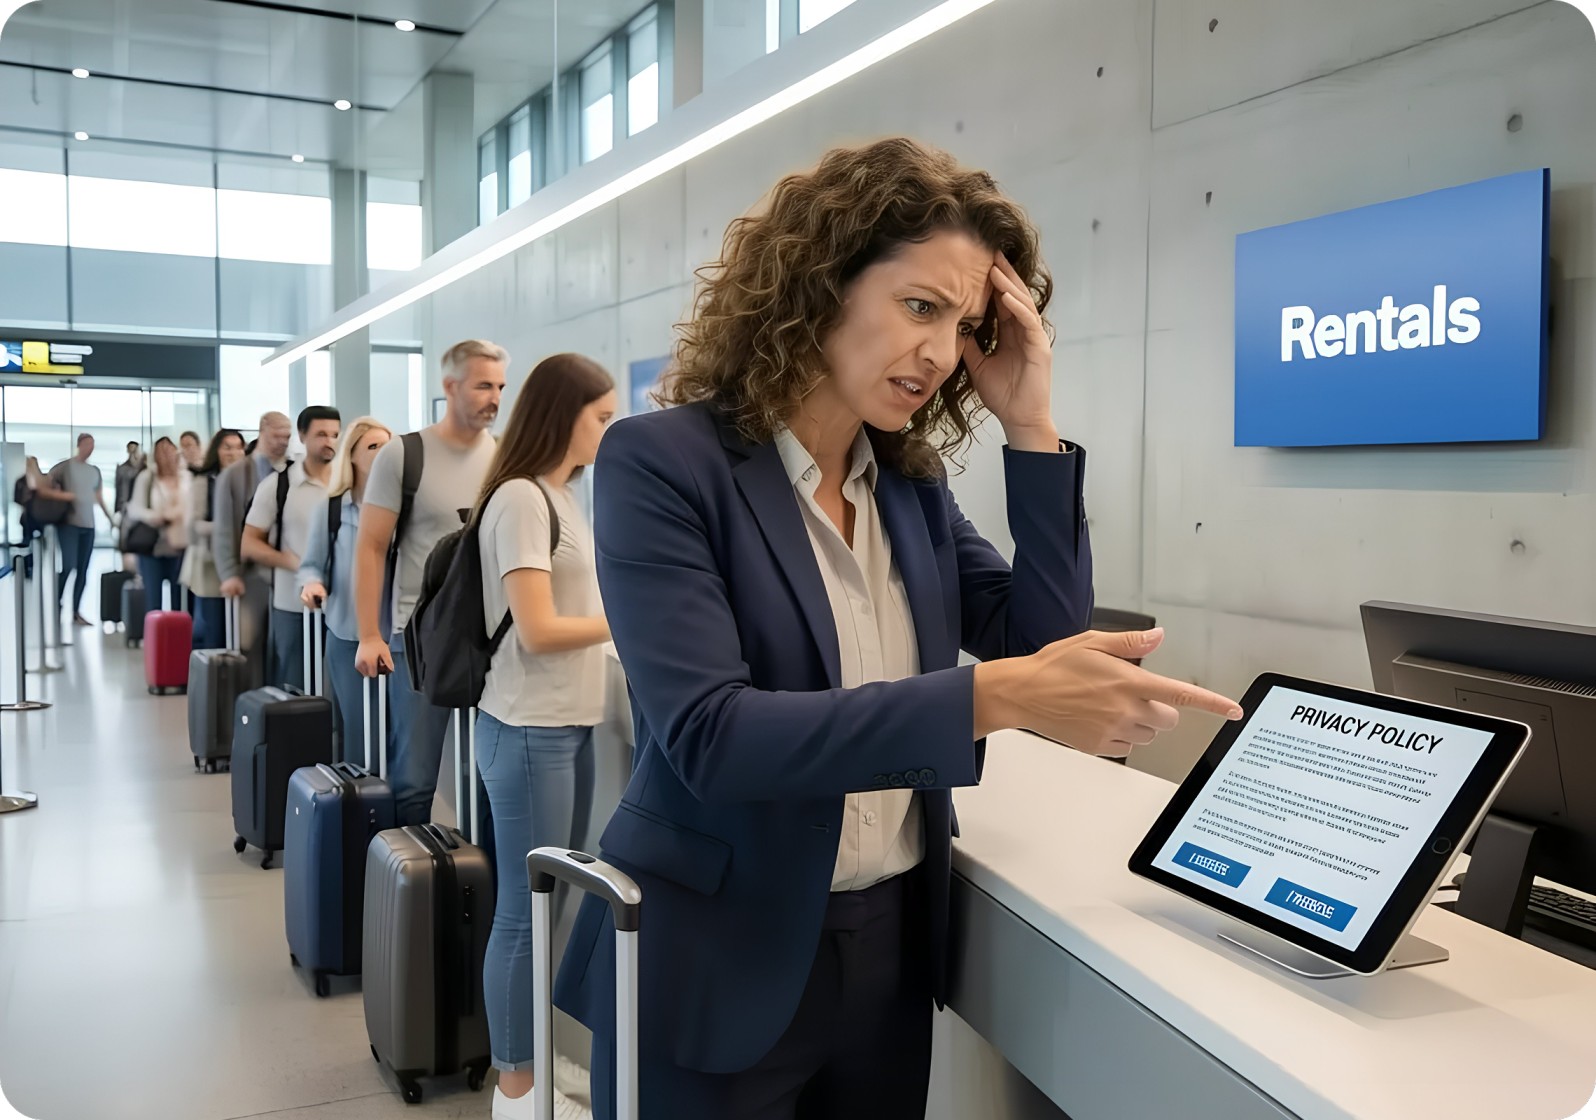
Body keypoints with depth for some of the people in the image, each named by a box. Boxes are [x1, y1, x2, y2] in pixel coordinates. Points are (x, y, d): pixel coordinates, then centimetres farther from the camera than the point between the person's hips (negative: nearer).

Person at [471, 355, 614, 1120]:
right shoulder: (521, 498, -15)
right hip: (529, 731, -9)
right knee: (526, 908, 1)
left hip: (571, 726, 9)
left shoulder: (561, 497, 13)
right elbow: (538, 630, -19)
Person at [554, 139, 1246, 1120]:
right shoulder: (662, 464, -15)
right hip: (716, 964, -5)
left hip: (893, 946, 6)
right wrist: (988, 698, -34)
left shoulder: (913, 480, 3)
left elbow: (1045, 645, -2)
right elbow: (710, 735, -26)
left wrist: (1031, 427, -9)